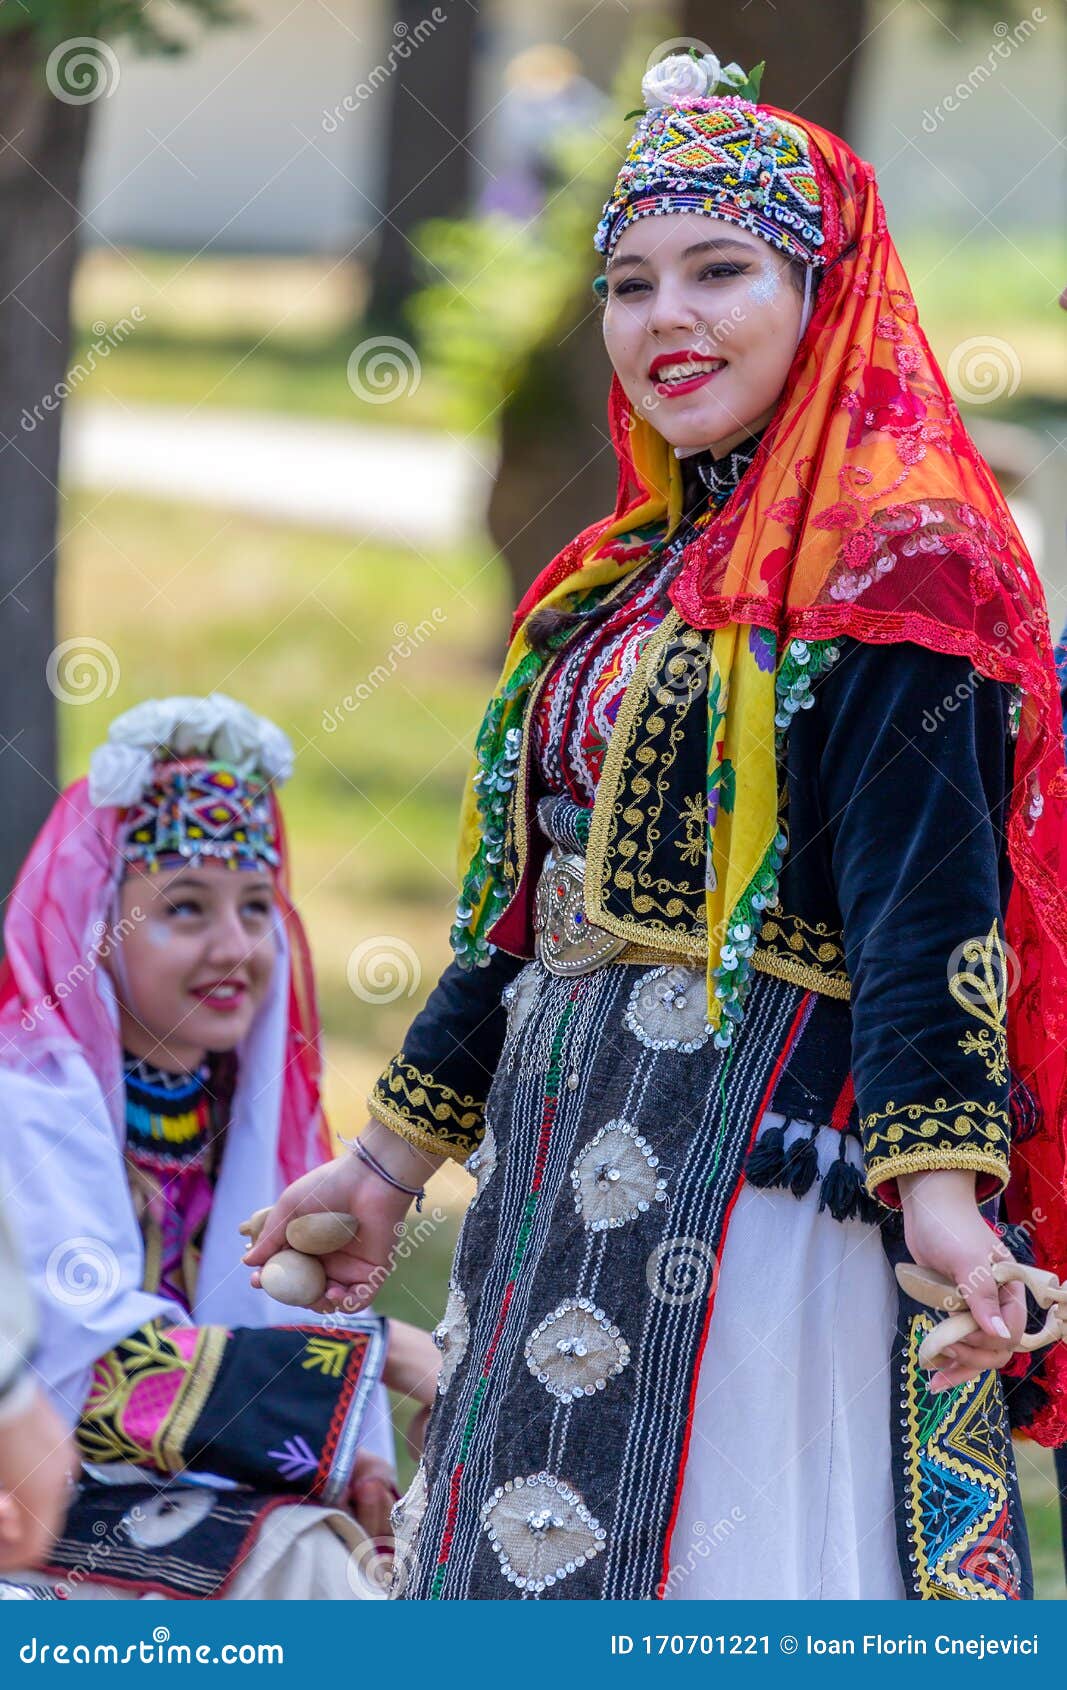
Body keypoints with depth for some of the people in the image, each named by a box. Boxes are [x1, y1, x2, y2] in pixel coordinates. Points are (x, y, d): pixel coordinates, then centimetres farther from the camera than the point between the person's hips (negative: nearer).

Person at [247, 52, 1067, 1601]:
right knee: (532, 1573, 7)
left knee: (714, 1585, -12)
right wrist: (391, 1163, 26)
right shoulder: (626, 575, 19)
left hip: (766, 1169, -9)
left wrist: (937, 1181, -28)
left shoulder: (896, 560, -6)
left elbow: (923, 881, -17)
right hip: (565, 1156, 9)